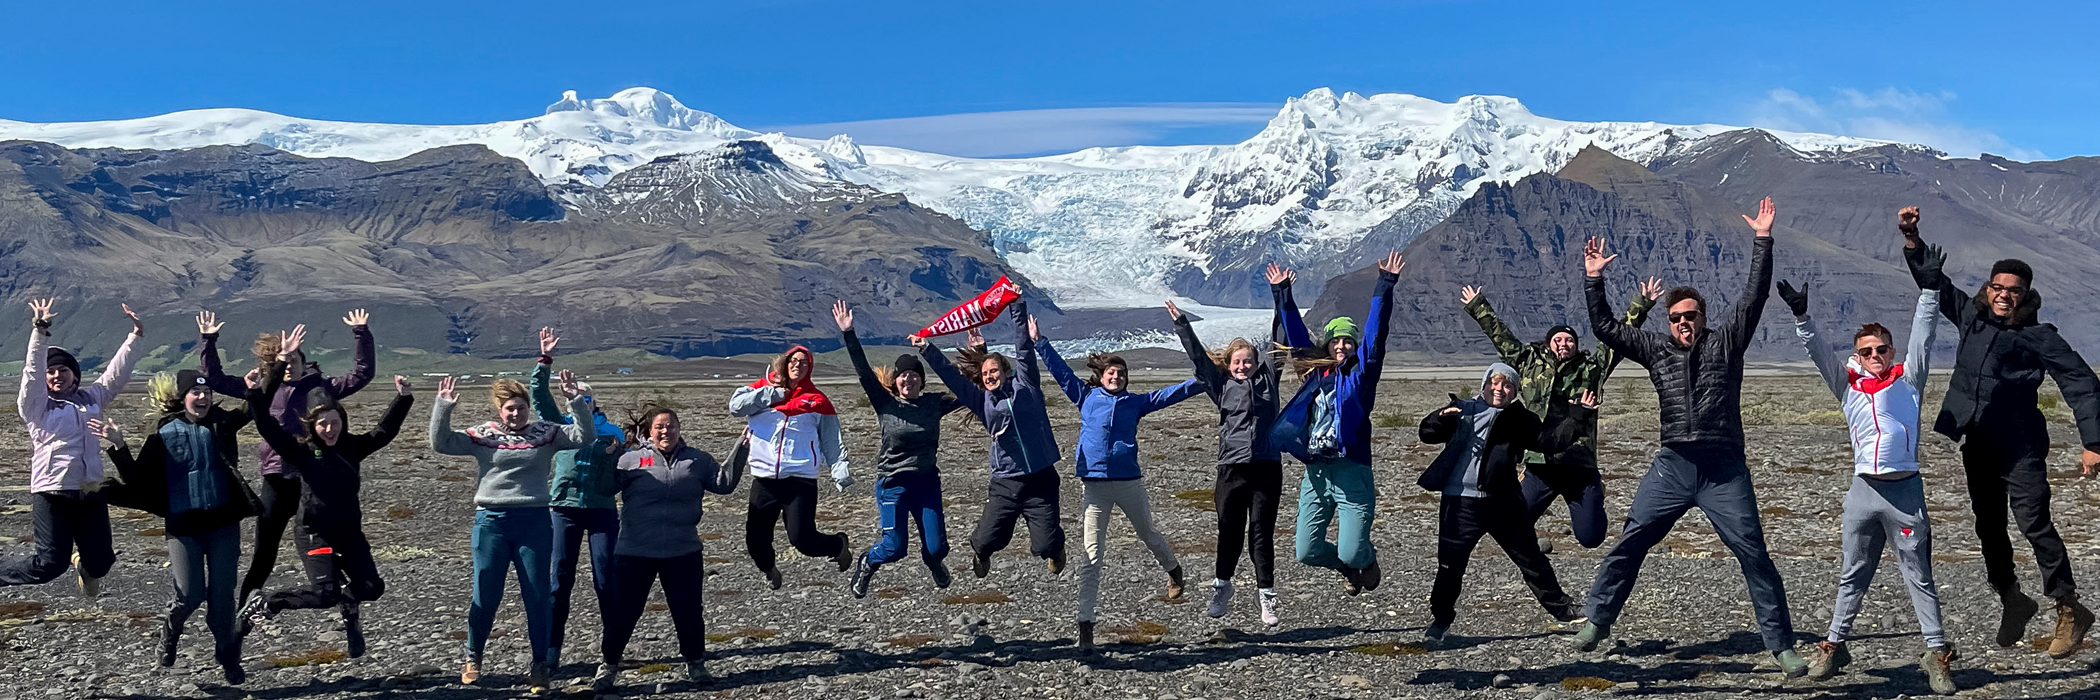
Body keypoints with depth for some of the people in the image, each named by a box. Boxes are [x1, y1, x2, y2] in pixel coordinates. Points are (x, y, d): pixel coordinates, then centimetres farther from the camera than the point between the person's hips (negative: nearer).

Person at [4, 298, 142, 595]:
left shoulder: (91, 399, 13)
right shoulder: (36, 405, 1)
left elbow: (117, 373, 15)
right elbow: (33, 372, -11)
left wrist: (135, 336, 13)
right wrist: (40, 332, -23)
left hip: (90, 495, 4)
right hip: (52, 495, -4)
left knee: (100, 562, 7)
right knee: (51, 563, -10)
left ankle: (85, 566, 45)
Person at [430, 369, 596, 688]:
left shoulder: (545, 433, 3)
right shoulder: (481, 435, 3)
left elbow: (585, 437, -5)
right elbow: (440, 443, -3)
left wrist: (577, 401, -17)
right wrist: (443, 408, -14)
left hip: (535, 521, 0)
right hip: (491, 521, 0)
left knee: (537, 595, 4)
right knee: (485, 595, 5)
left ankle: (540, 663, 15)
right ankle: (472, 659, 24)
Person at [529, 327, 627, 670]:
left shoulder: (612, 432, 10)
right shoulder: (561, 425, 10)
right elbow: (539, 395, -1)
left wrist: (616, 454, -10)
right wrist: (545, 360, -10)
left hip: (602, 510, 0)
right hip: (565, 509, 0)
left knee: (606, 580, 0)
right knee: (560, 579, 0)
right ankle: (551, 649, 5)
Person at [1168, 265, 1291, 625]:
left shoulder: (1268, 377, 9)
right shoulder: (1222, 385, 9)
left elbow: (1278, 338, 8)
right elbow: (1199, 357, 6)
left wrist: (1280, 294, 4)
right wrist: (1182, 325, -1)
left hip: (1267, 467, 0)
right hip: (1231, 468, 0)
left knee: (1261, 532, 2)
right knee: (1230, 531, 6)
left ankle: (1266, 594, 9)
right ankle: (1221, 586, 23)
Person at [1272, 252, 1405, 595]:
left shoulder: (1361, 372, 2)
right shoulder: (1316, 371, 13)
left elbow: (1376, 333, -7)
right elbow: (1296, 334, 20)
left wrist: (1385, 286, -14)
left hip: (1352, 473, -4)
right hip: (1316, 474, 4)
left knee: (1351, 553, -10)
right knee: (1308, 552, 2)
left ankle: (1368, 558, 27)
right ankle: (1348, 567, 33)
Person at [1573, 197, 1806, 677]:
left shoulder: (1725, 344, 5)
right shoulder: (1656, 350, 12)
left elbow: (1754, 298, -3)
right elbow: (1604, 328, 12)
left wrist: (1762, 241, -8)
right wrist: (1593, 280, 6)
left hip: (1724, 470, -2)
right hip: (1671, 465, 2)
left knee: (1752, 551, -5)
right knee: (1629, 542, 0)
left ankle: (1781, 645, 0)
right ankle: (1598, 619, 12)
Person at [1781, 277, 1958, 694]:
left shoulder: (1908, 378, 6)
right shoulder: (1848, 385, 10)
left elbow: (1922, 335, -1)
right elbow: (1819, 352, 2)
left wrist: (1929, 289, -8)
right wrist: (1801, 316, -10)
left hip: (1906, 490, -2)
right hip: (1863, 491, 2)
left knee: (1918, 576, 3)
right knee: (1852, 575, 12)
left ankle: (1936, 652, 9)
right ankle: (1834, 645, 20)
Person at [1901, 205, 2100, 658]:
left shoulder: (2039, 336, -5)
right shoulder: (1971, 317, 8)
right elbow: (1933, 281, 16)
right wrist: (1911, 239, 5)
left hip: (2020, 446, -6)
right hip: (1977, 445, 6)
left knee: (2033, 522, -12)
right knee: (1989, 528, 13)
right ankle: (2012, 601, 30)